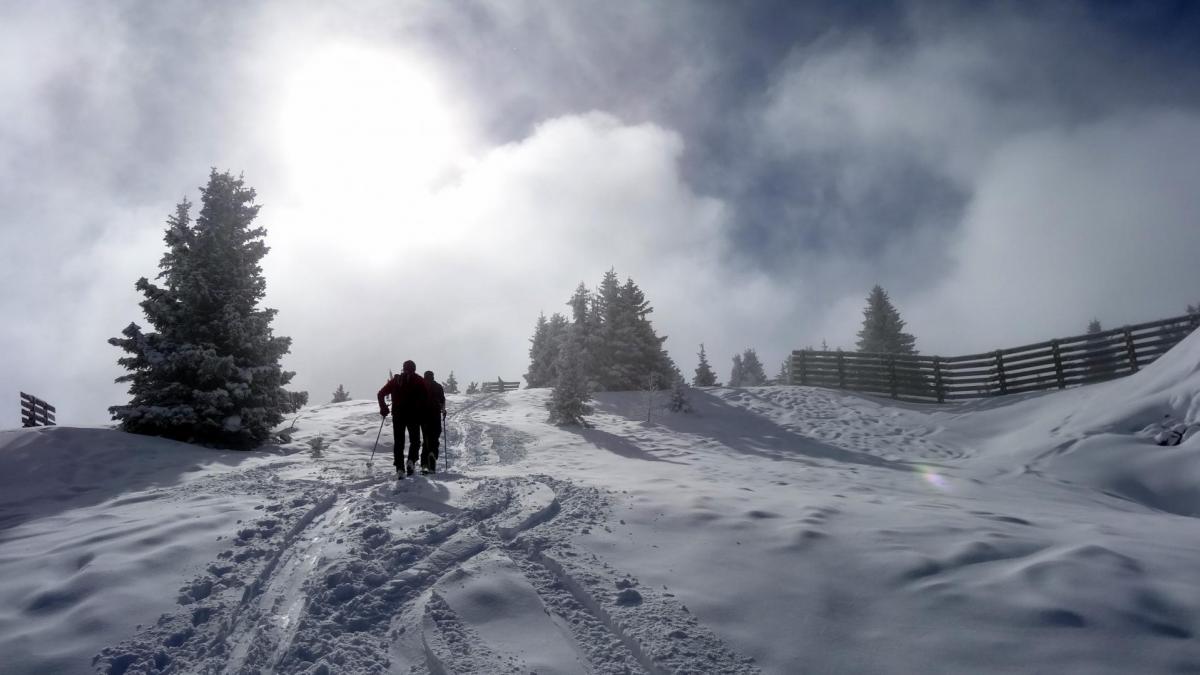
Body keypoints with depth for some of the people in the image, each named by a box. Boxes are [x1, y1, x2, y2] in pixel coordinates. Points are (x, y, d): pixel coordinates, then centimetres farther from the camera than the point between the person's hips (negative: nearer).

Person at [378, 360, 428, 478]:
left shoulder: (395, 380, 11)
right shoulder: (418, 380, 5)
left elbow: (381, 393, 9)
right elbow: (426, 396, -8)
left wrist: (383, 408, 18)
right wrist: (421, 411, 2)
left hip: (397, 415, 2)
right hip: (413, 415, -2)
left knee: (399, 442, 7)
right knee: (415, 440, 12)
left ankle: (399, 468, -4)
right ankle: (411, 461, -11)